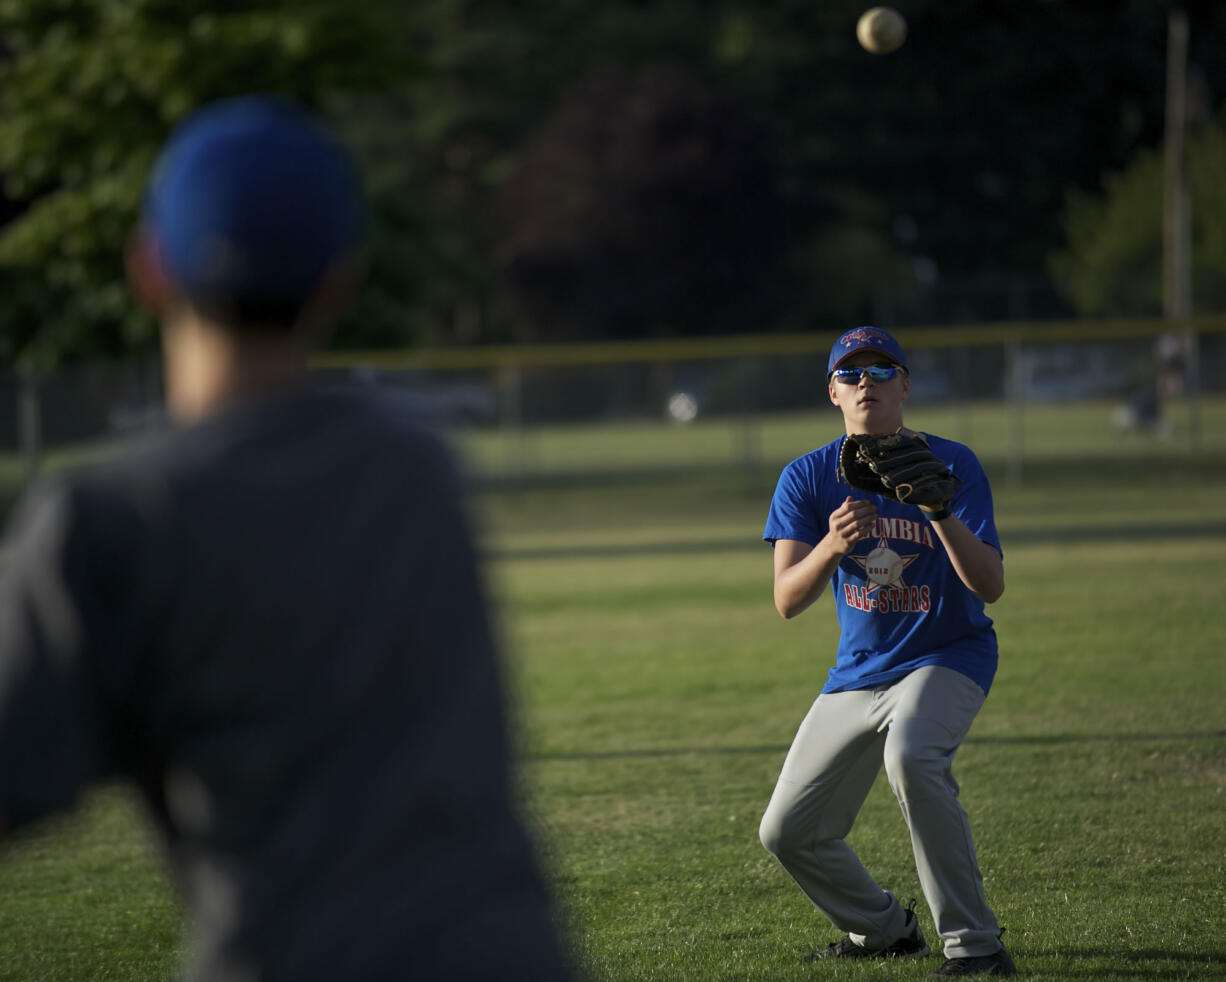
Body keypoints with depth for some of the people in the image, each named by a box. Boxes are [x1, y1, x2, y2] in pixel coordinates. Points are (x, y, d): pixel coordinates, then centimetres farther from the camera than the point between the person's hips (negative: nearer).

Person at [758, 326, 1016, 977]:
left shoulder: (951, 465, -11)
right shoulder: (807, 478, -4)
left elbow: (990, 587, -20)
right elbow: (787, 601, -15)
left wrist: (940, 514, -36)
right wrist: (832, 544, -35)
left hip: (948, 659, -5)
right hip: (857, 673, 5)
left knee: (911, 757, -36)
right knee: (787, 832, 3)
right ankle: (885, 930, 32)